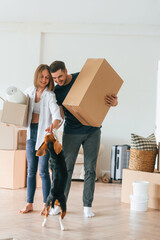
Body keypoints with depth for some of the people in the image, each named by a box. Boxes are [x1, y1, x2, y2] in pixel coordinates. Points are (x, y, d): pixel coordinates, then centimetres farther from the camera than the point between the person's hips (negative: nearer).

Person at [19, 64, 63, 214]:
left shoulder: (50, 95, -9)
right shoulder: (29, 92, 7)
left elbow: (56, 112, -26)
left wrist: (54, 124, -47)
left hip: (44, 134, -5)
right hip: (31, 133, 5)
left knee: (43, 170, -5)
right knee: (31, 170, 8)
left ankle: (46, 204, 6)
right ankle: (29, 204, 14)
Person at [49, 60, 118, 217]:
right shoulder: (56, 91, -3)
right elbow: (60, 114, -9)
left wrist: (114, 102, -23)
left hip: (92, 131, -1)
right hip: (71, 132, 1)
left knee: (90, 169, 1)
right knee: (66, 168, -1)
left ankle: (87, 205, 9)